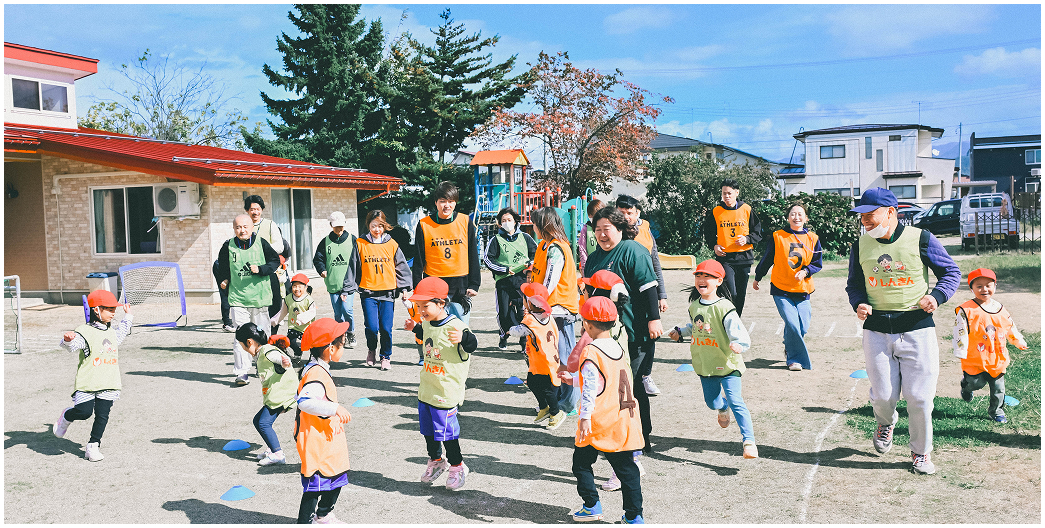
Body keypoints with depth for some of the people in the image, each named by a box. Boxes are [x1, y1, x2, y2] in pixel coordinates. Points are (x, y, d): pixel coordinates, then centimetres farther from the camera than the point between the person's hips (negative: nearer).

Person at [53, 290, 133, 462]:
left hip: (108, 383, 5)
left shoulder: (112, 332, 15)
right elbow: (73, 345, -27)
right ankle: (66, 417, 22)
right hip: (87, 382, -5)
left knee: (102, 416, 0)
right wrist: (68, 340, -49)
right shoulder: (85, 332, -9)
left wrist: (127, 317, 43)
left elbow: (122, 331, 40)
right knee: (84, 412, -12)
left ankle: (92, 446, 13)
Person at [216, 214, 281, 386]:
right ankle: (242, 373, -7)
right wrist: (224, 280, 7)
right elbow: (222, 266, 20)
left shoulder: (261, 243, -1)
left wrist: (260, 269, -11)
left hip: (260, 297, 1)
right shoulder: (228, 246, 3)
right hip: (237, 298, 0)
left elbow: (275, 260, 4)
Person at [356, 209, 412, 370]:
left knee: (386, 328, -1)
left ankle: (386, 357, 19)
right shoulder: (360, 244, 3)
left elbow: (401, 266, 9)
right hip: (368, 292, 0)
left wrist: (404, 287, 4)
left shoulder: (391, 244, 4)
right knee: (371, 327, -7)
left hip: (388, 292, 1)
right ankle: (371, 350, 23)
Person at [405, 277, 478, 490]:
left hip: (447, 392, -8)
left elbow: (472, 346, -26)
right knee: (428, 428, 19)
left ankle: (457, 466, 23)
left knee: (446, 431, 2)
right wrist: (415, 329, 24)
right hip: (426, 388, 8)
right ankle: (436, 460, 41)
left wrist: (463, 338, -45)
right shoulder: (427, 323, 3)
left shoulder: (455, 326, -22)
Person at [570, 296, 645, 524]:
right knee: (626, 467, 9)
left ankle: (592, 506, 13)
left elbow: (590, 388, -20)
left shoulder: (590, 352, -13)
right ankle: (634, 515, 10)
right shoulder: (619, 349, 10)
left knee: (582, 463, 13)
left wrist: (585, 417, -19)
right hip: (623, 421, 6)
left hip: (598, 423, -6)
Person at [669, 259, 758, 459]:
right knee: (711, 401, 19)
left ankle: (749, 441, -14)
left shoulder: (724, 308, -17)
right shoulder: (694, 306, 4)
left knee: (735, 402, -16)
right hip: (705, 365, 6)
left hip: (727, 364, -6)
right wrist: (680, 333, 14)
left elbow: (738, 331, -26)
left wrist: (738, 344, -45)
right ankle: (722, 408, 56)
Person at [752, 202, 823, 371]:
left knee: (803, 327, -1)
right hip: (781, 288, -2)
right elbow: (766, 260, 8)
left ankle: (789, 347, 31)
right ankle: (794, 359, 3)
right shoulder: (778, 236, -2)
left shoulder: (812, 239, 3)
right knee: (792, 323, -15)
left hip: (802, 289, 2)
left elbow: (818, 264, 8)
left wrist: (805, 271, -12)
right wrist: (757, 278, 18)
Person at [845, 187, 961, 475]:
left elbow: (951, 272, 5)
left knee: (920, 397, 0)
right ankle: (886, 422, 38)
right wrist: (859, 304, -5)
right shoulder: (861, 245, 4)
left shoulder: (920, 239, -5)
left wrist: (936, 296, -14)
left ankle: (921, 452, 22)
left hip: (917, 327, -2)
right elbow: (854, 284, 16)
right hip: (876, 330, 2)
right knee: (883, 395, 1)